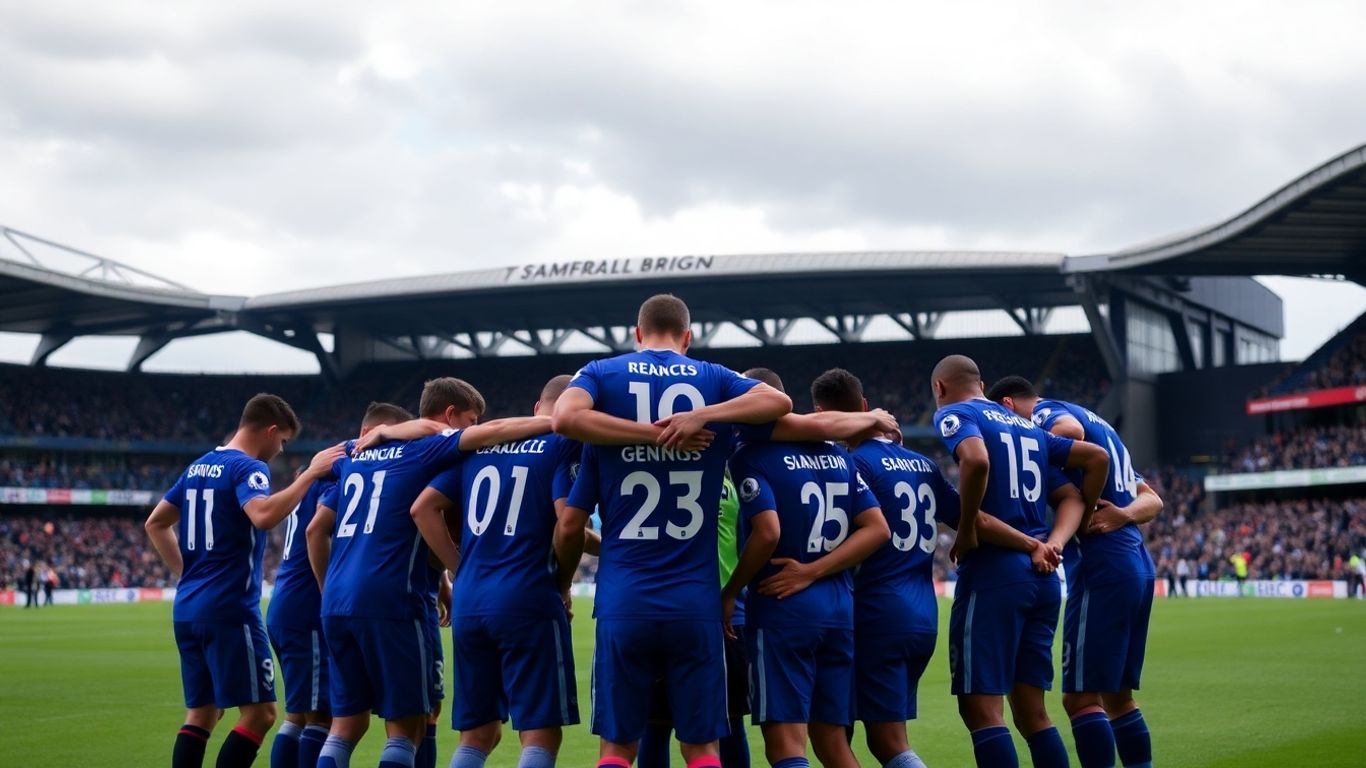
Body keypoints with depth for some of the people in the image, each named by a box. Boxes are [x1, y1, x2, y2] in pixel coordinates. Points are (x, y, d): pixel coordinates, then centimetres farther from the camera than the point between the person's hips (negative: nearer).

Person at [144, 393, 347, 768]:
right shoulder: (247, 468, -10)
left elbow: (155, 524, 23)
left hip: (188, 608, 9)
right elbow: (263, 515, -31)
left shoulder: (198, 467, 16)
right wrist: (311, 473, -25)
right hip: (230, 609, -9)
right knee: (259, 712, -5)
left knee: (201, 713, 11)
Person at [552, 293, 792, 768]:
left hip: (623, 602, 0)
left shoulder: (600, 374, 5)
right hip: (696, 603, 0)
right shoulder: (713, 379, 8)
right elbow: (778, 401, -7)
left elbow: (566, 417, -15)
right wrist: (701, 417, -14)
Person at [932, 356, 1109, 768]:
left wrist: (965, 530, -12)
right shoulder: (1029, 427, 22)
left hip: (993, 572, -8)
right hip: (1042, 576, 8)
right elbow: (1097, 457, 19)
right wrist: (1055, 541, 11)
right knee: (1031, 711, 11)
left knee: (980, 706, -6)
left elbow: (976, 460, -23)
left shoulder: (954, 414, -1)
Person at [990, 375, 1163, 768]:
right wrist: (1123, 514, -1)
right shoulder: (1098, 424, 27)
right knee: (1118, 695, 16)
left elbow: (1069, 430, -28)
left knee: (1082, 697, -8)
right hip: (1137, 566, 9)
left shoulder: (1046, 412, -1)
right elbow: (1152, 500, 21)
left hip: (1103, 567, -9)